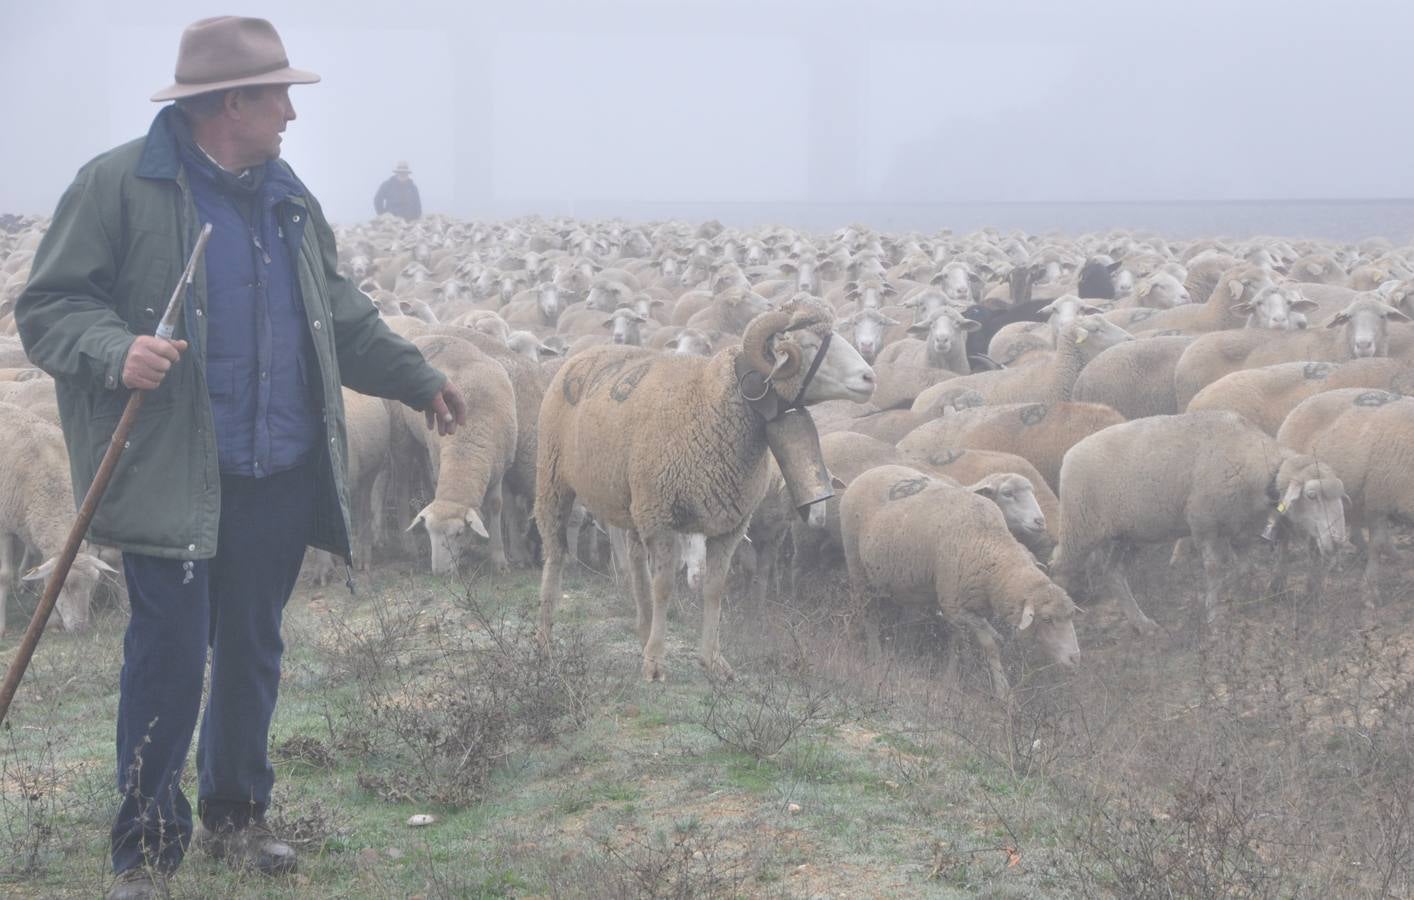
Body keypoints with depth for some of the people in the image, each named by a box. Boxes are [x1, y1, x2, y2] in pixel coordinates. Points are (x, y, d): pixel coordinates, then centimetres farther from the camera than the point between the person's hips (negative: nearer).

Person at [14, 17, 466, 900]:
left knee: (254, 651, 13)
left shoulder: (288, 196, 15)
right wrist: (114, 353, -26)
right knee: (169, 657, -5)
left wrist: (419, 379, 20)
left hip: (282, 477, 6)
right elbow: (49, 306, -8)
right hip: (173, 481, -6)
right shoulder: (118, 186, -7)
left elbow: (341, 315, 24)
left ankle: (237, 814, 30)